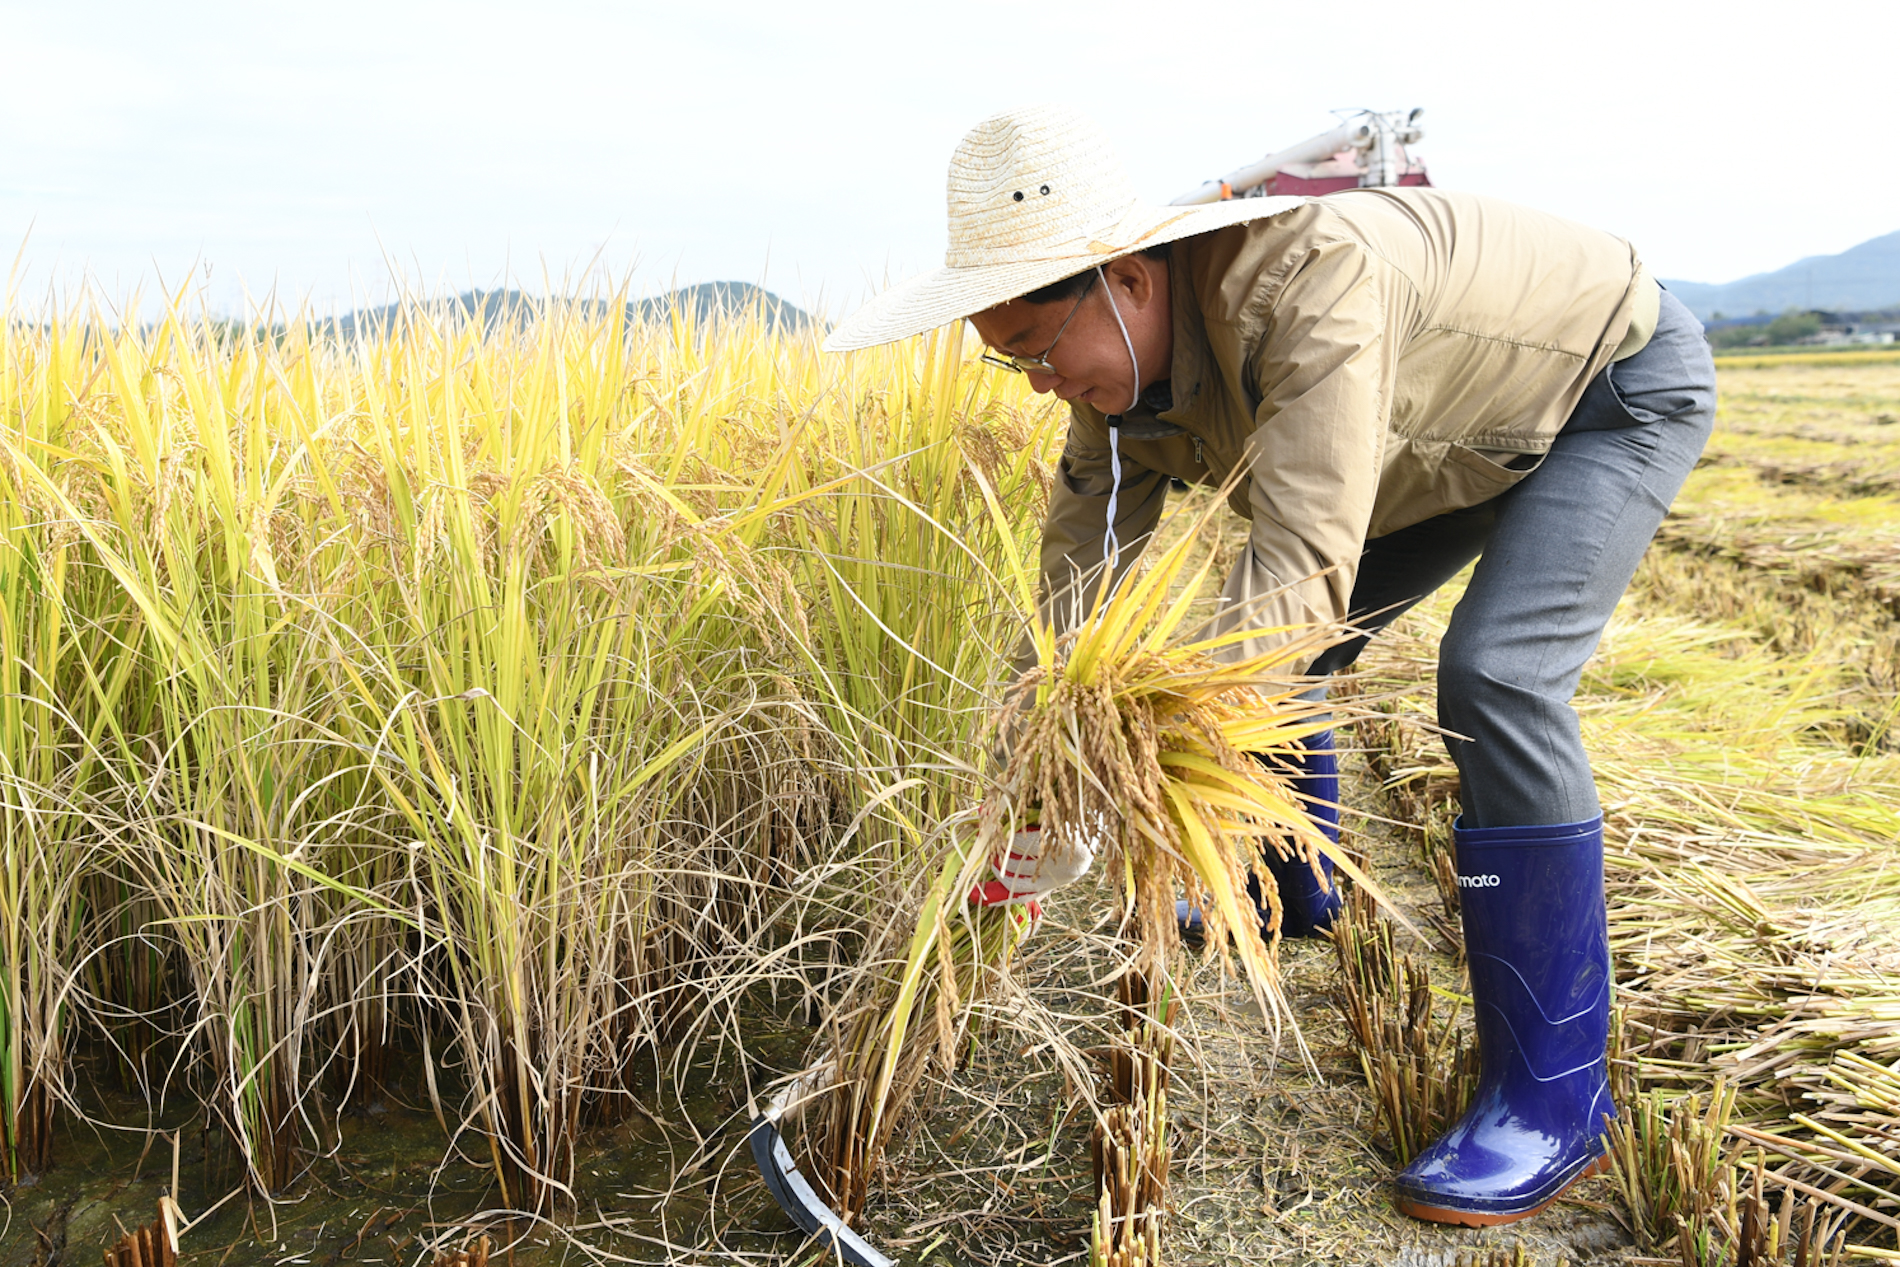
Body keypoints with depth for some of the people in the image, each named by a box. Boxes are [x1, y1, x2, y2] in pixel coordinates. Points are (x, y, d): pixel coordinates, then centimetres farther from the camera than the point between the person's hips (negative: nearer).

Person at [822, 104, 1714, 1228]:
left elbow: (1302, 569, -47)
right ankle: (1297, 895, 33)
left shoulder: (1313, 280, -42)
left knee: (1497, 673, -26)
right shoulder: (1126, 373, -16)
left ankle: (1556, 1098, -15)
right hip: (1461, 431, 8)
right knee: (1271, 647, 6)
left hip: (1623, 384, -7)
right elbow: (1079, 583, -15)